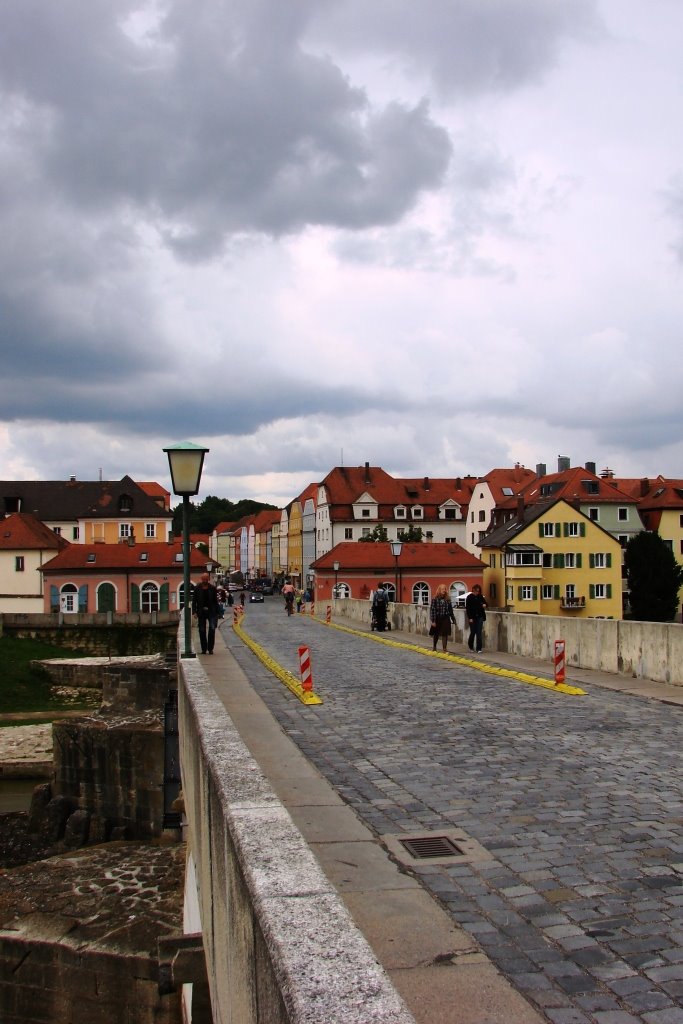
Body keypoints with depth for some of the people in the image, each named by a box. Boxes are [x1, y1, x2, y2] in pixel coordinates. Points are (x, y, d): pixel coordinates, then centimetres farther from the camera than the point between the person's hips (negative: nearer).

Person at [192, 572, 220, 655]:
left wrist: (217, 613, 4)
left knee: (212, 628, -13)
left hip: (211, 611, -1)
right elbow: (194, 601, 3)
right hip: (201, 612, 1)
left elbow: (216, 601, 6)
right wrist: (194, 612, -7)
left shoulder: (212, 588, 4)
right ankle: (204, 649, 14)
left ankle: (210, 648, -2)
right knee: (202, 631, 4)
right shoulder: (197, 588, 2)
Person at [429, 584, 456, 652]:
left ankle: (445, 648, 2)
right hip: (437, 619, -2)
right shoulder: (435, 599, -9)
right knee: (436, 634, 13)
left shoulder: (447, 599, 3)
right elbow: (432, 610, -11)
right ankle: (434, 647, 32)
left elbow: (450, 610, 9)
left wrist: (453, 619, 11)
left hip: (445, 619, 2)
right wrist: (433, 621, -15)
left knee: (445, 634, -1)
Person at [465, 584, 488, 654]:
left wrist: (485, 605, -10)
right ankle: (471, 647, 26)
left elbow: (485, 603, 16)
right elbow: (467, 608, -5)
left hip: (480, 617, 2)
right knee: (473, 632, 5)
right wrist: (470, 618, -12)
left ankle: (479, 648, -6)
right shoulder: (469, 597, -3)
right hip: (472, 617, -2)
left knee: (479, 633, -5)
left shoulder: (481, 597, 5)